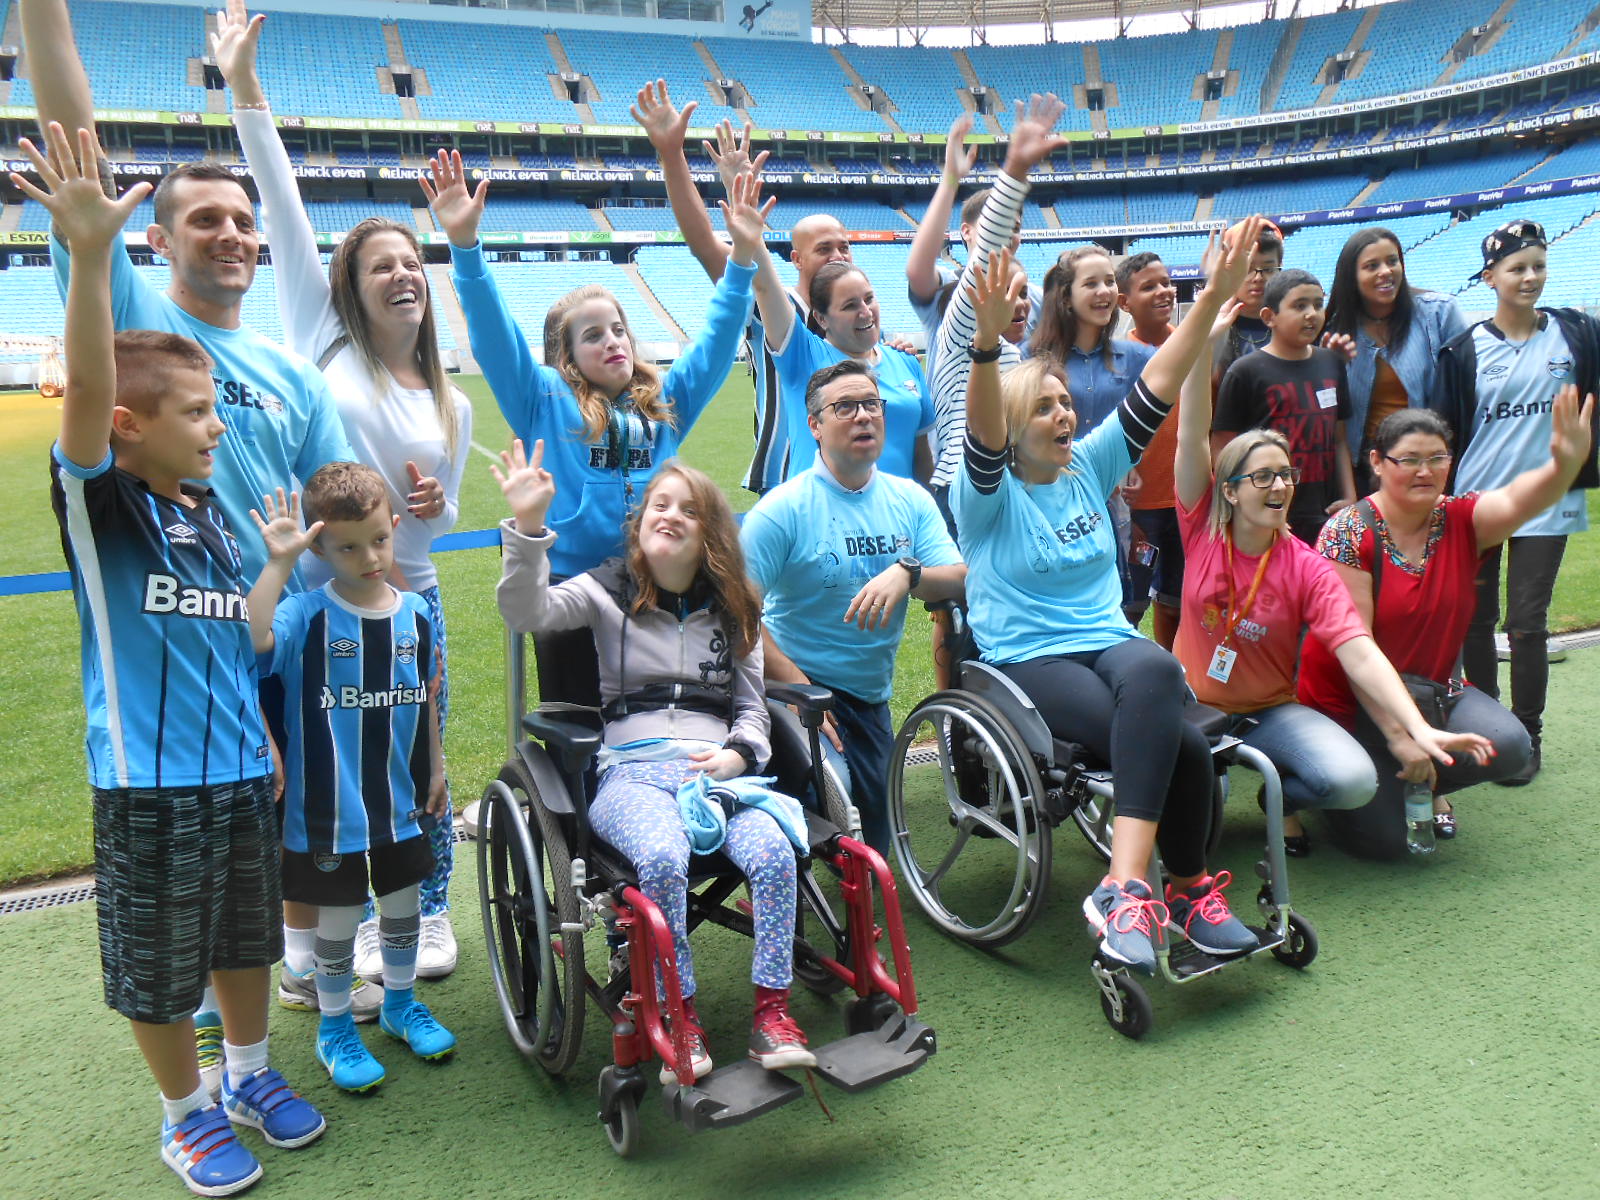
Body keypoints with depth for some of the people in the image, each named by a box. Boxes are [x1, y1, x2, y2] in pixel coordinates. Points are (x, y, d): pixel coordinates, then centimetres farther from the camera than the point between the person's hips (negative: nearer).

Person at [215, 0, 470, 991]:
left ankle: (430, 915, 32)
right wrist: (245, 88, -7)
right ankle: (318, 954, 23)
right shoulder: (323, 344, 1)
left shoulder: (452, 407, 10)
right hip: (317, 594, -3)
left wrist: (436, 507, -6)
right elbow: (285, 212, -4)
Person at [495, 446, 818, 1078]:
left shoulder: (732, 609, 18)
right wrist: (528, 524, -24)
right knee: (663, 858, -36)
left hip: (718, 766, 3)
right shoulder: (607, 591, 10)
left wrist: (737, 754, -4)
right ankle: (680, 1017, -17)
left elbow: (751, 707, 18)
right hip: (634, 770, -2)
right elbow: (528, 611, -10)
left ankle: (771, 1011, -15)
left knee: (774, 851, -29)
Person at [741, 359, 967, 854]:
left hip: (872, 697, 6)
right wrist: (796, 688, -24)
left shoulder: (910, 501, 5)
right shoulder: (783, 508, -12)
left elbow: (960, 579, -4)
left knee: (872, 848, 7)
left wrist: (906, 573, -26)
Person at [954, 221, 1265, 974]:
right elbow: (982, 434, -25)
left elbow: (1155, 390, 4)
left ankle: (1125, 889, -31)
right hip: (1027, 662, -4)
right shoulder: (987, 494, -3)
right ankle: (1188, 887, -15)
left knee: (1154, 669, -35)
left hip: (1111, 642, 4)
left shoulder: (1090, 466, 11)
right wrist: (988, 340, -42)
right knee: (1180, 743, -30)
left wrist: (1213, 296, -5)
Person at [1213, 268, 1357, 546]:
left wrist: (1349, 496, 8)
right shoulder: (1245, 372, -5)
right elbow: (1222, 450, -6)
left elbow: (1339, 438, 16)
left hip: (1324, 516, 5)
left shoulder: (1332, 363, 13)